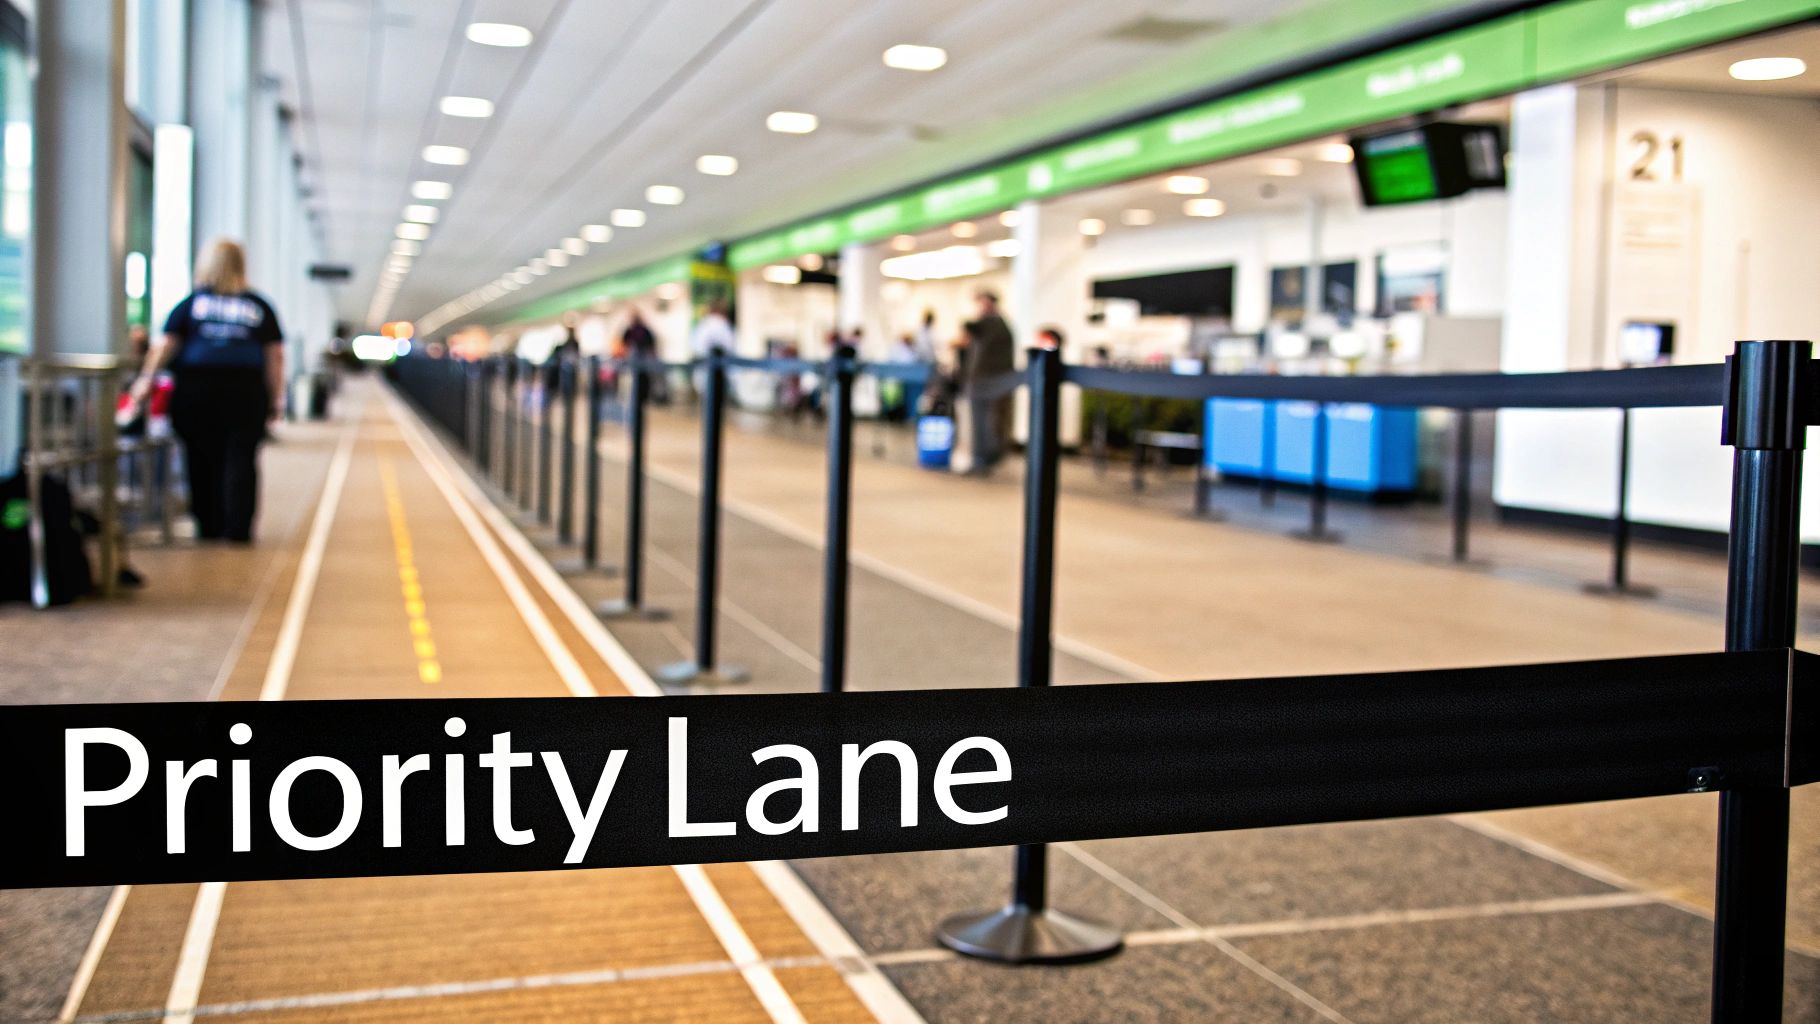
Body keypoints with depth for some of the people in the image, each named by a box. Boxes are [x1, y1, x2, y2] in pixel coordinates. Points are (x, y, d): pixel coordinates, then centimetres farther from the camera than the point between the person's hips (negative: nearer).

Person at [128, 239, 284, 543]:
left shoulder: (192, 302, 9)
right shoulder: (259, 307, 10)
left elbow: (166, 344, 1)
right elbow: (275, 354, 7)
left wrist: (147, 377, 1)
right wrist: (276, 398, 8)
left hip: (196, 389, 1)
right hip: (245, 391, -1)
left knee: (203, 460, 8)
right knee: (241, 460, -1)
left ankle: (209, 528, 13)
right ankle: (238, 530, -7)